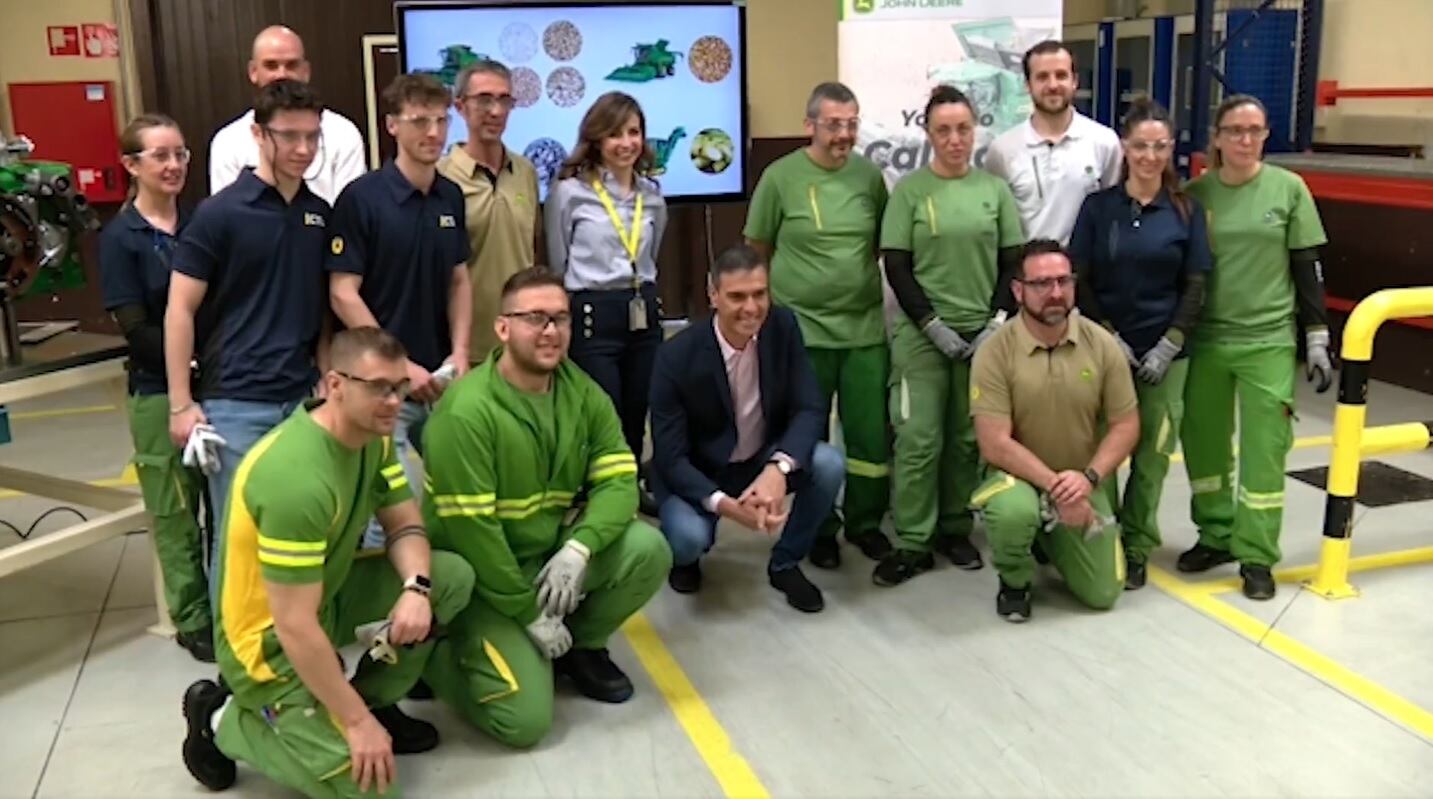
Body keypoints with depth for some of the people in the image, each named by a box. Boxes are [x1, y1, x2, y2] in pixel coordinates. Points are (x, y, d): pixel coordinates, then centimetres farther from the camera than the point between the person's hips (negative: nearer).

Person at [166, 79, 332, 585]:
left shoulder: (320, 214, 7)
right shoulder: (220, 213, -8)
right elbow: (180, 310, -7)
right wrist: (181, 404, -10)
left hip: (303, 400, 5)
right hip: (236, 403, -5)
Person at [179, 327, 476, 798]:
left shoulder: (373, 433, -5)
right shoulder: (296, 478, -32)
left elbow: (405, 524, 3)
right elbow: (295, 626, -30)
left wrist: (416, 587, -20)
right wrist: (356, 721, -25)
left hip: (328, 593, 9)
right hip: (270, 638, -8)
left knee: (453, 577, -7)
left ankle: (375, 699, 12)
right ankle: (221, 722, 6)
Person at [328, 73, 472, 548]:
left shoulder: (452, 197, 7)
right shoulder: (362, 197, -11)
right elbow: (343, 295, -13)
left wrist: (459, 353, -2)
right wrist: (400, 365, -16)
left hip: (439, 377, 6)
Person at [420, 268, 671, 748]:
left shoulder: (583, 393, -3)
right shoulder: (467, 411, -24)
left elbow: (618, 481, -8)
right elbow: (468, 528, -24)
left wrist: (578, 549, -27)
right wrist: (529, 613, -18)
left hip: (552, 553, 6)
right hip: (480, 576, -6)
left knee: (648, 549, -18)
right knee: (525, 718, -16)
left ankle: (581, 646, 8)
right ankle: (434, 651, 12)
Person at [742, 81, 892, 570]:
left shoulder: (870, 175, 3)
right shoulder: (780, 176, -6)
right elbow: (757, 251, 1)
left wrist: (864, 281, 7)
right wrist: (774, 301, 2)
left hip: (866, 327, 3)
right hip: (801, 329, -2)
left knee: (872, 435, 7)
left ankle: (865, 523, 27)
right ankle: (819, 528, 26)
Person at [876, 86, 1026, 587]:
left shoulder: (994, 189, 6)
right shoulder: (909, 190, -1)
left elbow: (1013, 263, 7)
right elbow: (896, 268, -3)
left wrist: (996, 323, -5)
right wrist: (933, 325, -11)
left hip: (982, 331, 2)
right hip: (922, 333, -2)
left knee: (968, 437, 7)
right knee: (918, 438, -5)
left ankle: (955, 529, 22)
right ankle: (912, 544, 3)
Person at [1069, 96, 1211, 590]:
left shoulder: (1187, 210, 3)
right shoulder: (1098, 206, 1)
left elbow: (1195, 287, 1)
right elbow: (1080, 281, -1)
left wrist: (1167, 347, -8)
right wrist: (1109, 337, -10)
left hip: (1164, 352, 1)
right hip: (1105, 348, 0)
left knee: (1152, 454, 5)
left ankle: (1137, 547, 19)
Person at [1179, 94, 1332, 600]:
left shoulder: (1289, 189, -2)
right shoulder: (1196, 193, 0)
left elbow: (1307, 268, 1)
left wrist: (1317, 339, -2)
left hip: (1268, 342, -2)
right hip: (1205, 341, 2)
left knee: (1263, 451, -1)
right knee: (1203, 445, 10)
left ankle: (1256, 556, 10)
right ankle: (1215, 536, 27)